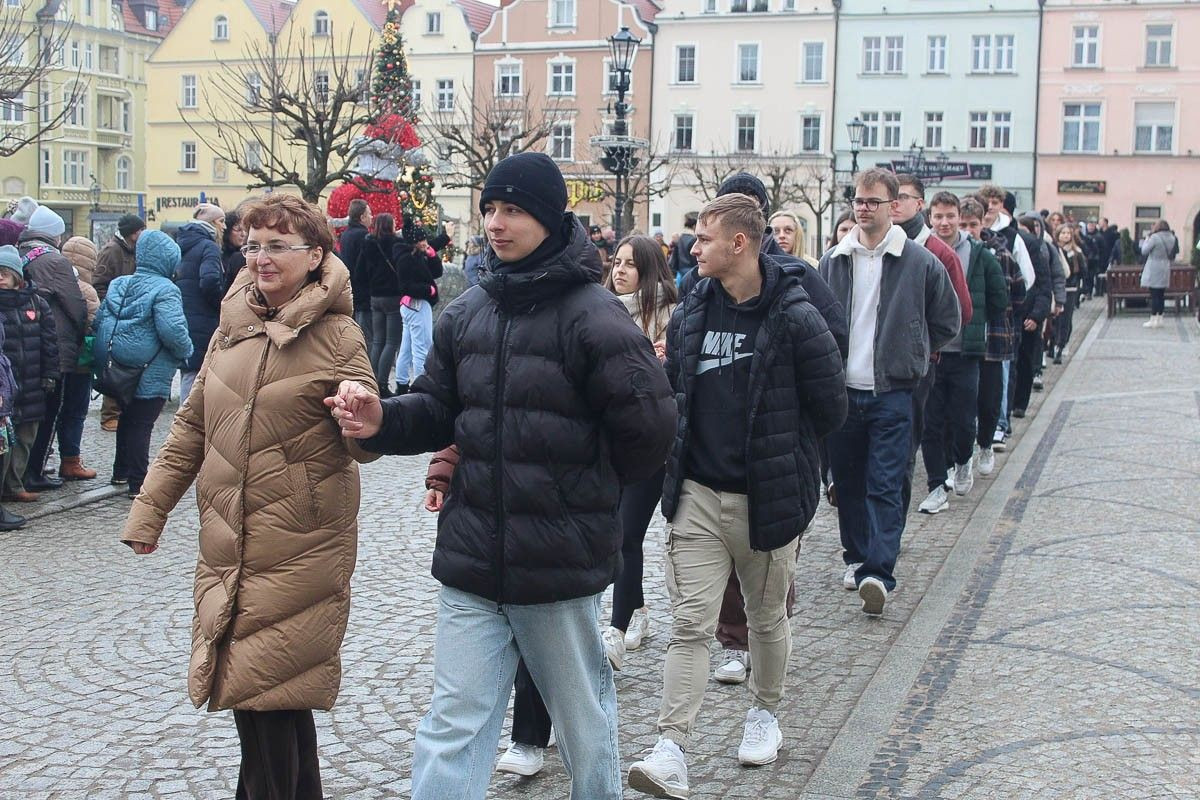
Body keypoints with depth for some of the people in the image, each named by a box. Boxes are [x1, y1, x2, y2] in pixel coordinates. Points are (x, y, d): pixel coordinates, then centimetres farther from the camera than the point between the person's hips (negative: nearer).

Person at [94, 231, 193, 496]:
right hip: (150, 374, -7)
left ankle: (121, 471, 36)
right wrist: (186, 350, -8)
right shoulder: (164, 290, -16)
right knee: (141, 424, -1)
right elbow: (173, 330, -27)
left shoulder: (119, 286, 8)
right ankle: (137, 482, 1)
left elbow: (99, 322, 13)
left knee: (128, 419, 23)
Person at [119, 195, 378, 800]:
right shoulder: (232, 326, 9)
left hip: (300, 554, -5)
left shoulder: (338, 337, -7)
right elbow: (192, 426, 17)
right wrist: (149, 510, 17)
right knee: (281, 693, 13)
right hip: (225, 549, 5)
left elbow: (364, 447, -9)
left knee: (264, 691, -5)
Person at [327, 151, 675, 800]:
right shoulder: (465, 313, 7)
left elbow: (649, 427, -12)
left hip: (561, 567, -4)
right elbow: (438, 411, 12)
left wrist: (589, 489, 2)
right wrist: (383, 420, -9)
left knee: (584, 722, 16)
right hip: (470, 559, 5)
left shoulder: (593, 315, -12)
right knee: (451, 731, 6)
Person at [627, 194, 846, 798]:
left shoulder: (795, 319, -12)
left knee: (767, 618, 16)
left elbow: (830, 408, -4)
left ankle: (765, 712, 39)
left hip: (767, 499, -3)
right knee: (690, 625, -3)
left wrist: (779, 453, 3)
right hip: (697, 496, 3)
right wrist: (688, 449, 6)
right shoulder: (690, 312, 3)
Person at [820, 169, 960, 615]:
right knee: (847, 481, 11)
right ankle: (857, 556, 26)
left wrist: (908, 354, 10)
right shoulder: (833, 261, 5)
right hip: (841, 390, 4)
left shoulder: (921, 263, -3)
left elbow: (947, 322, 9)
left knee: (885, 487, -7)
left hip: (892, 393, -3)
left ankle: (878, 572, -11)